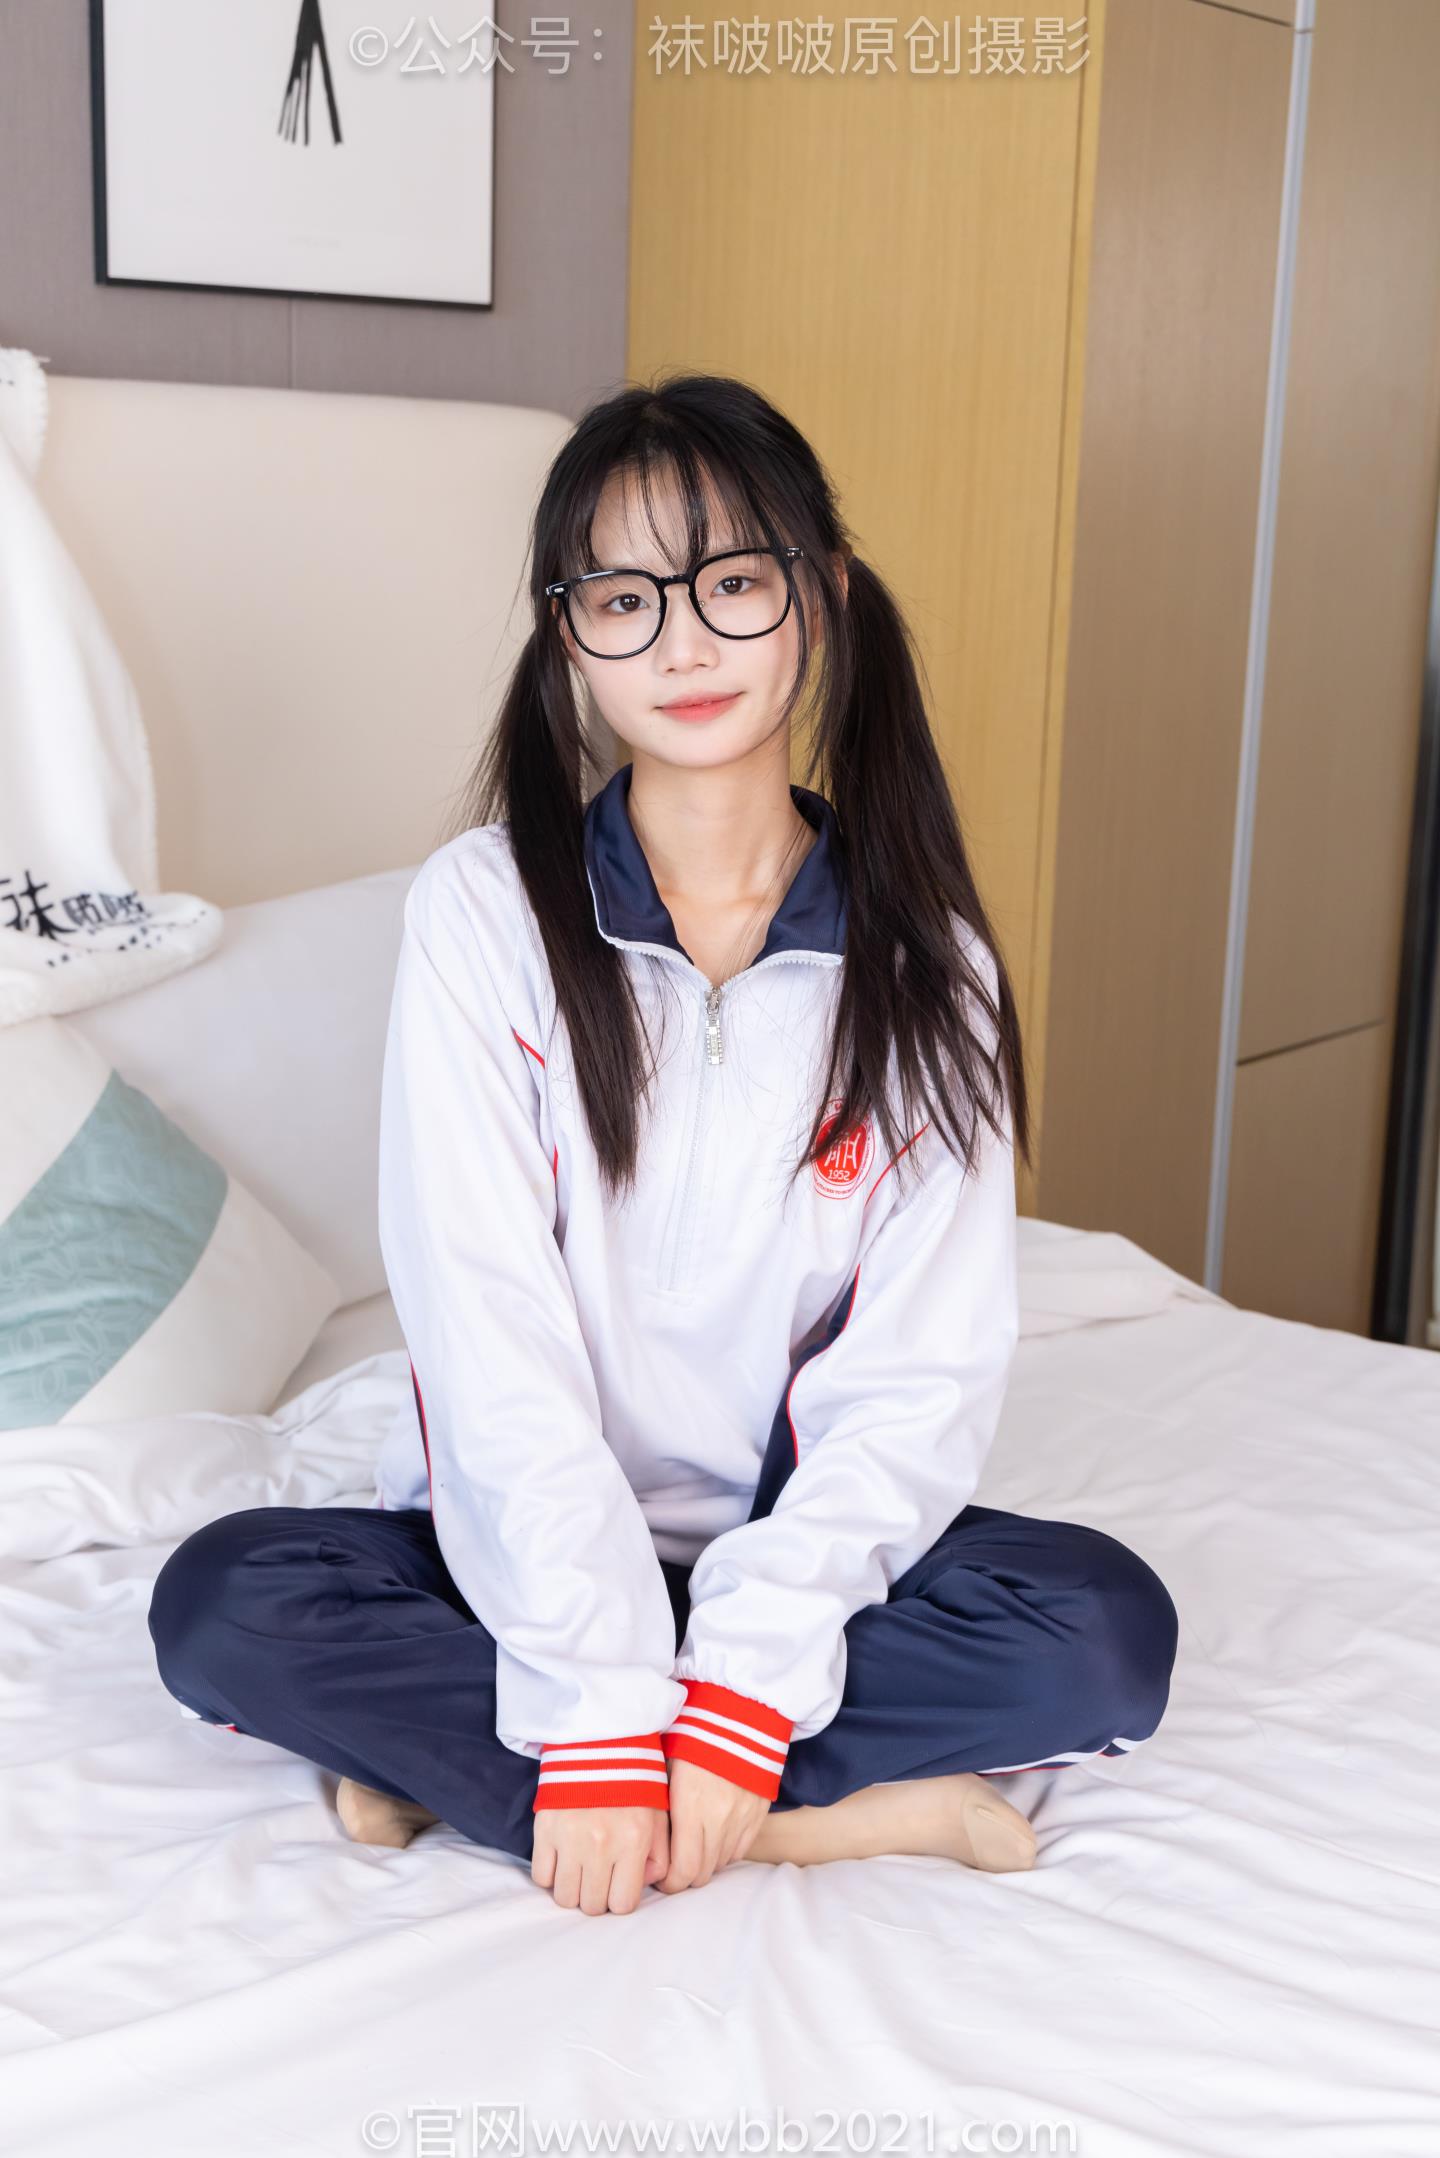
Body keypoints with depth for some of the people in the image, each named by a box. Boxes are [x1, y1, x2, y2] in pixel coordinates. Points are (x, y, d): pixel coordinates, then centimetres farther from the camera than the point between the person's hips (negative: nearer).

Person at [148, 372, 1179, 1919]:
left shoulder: (922, 961, -4)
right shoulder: (485, 909, -9)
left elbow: (918, 1373, -10)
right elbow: (490, 1340, -16)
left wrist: (744, 1683, -22)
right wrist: (600, 1704, -23)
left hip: (793, 1546, 1)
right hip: (531, 1541, -1)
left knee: (1109, 1630, -25)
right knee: (220, 1606, -27)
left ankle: (448, 1756, -19)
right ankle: (838, 1816, -22)